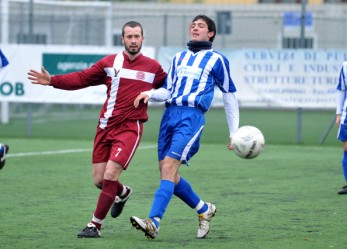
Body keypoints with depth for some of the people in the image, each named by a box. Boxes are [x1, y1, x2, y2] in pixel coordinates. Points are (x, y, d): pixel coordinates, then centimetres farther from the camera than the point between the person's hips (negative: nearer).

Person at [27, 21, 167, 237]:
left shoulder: (153, 67, 3)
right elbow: (82, 78, 7)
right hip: (106, 126, 3)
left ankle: (96, 226, -4)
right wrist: (52, 80, -3)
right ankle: (123, 193, 40)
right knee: (99, 180, 4)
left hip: (130, 128, -3)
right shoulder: (109, 63, 6)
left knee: (110, 175, -16)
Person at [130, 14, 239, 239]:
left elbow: (230, 96, 11)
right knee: (168, 173, 3)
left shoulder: (217, 60, 8)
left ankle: (153, 223, -29)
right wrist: (150, 94, -2)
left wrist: (234, 132, 8)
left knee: (168, 167, -20)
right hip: (170, 114, 6)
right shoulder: (179, 58, 23)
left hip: (192, 116, -6)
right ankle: (204, 209, 25)